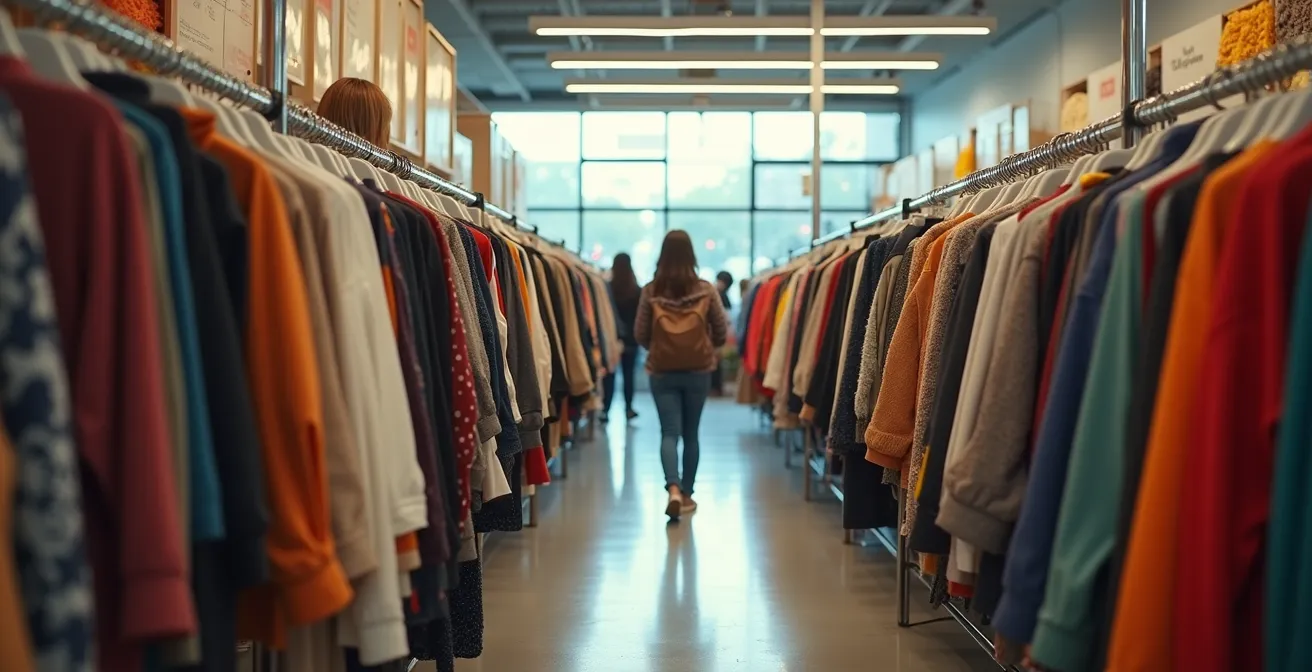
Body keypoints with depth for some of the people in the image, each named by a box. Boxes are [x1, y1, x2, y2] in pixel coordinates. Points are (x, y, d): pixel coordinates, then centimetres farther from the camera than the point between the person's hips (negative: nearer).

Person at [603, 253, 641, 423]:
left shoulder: (608, 288, -6)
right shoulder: (637, 290, -4)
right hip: (630, 338, 1)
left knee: (609, 374, 2)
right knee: (628, 374, 11)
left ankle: (606, 409, -6)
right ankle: (628, 408, 14)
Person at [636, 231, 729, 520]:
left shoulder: (651, 291, -6)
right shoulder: (705, 290, -5)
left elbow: (640, 334, 1)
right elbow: (722, 331, 2)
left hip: (662, 371, -1)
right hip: (698, 370, 1)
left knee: (669, 432, 2)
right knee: (690, 433, 13)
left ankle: (673, 489, -19)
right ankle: (687, 494, 22)